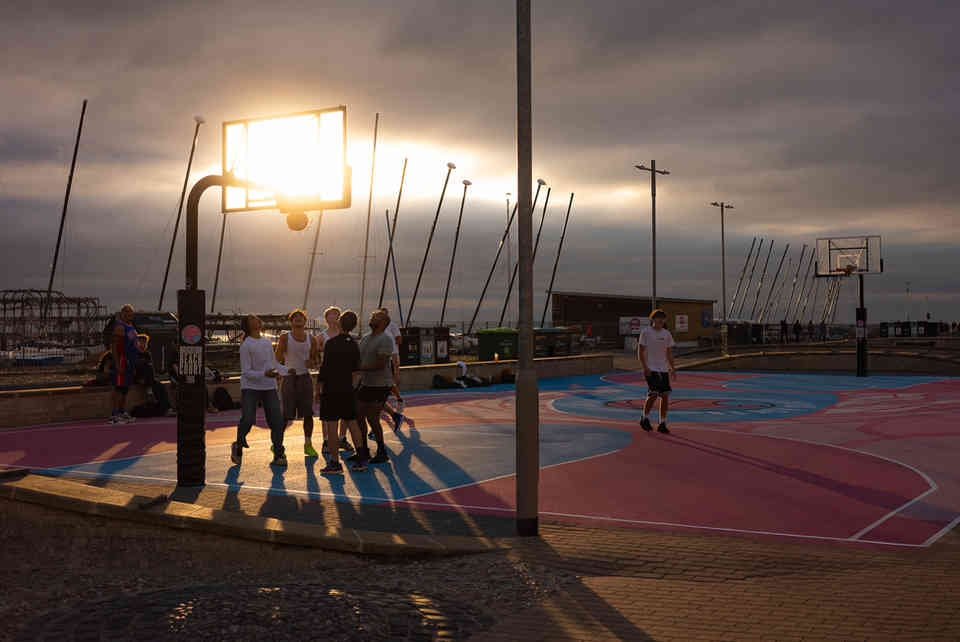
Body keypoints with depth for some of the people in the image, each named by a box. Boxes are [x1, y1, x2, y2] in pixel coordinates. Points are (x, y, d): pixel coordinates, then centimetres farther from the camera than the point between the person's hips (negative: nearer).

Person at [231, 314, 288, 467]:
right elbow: (246, 372, -11)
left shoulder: (267, 342, 13)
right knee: (247, 419, -14)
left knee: (277, 421, -5)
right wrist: (264, 374, -25)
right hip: (250, 387, -5)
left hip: (269, 387, 5)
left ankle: (278, 455, 6)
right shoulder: (245, 345, -7)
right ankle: (238, 446, 14)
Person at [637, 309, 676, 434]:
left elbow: (669, 353, 14)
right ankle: (644, 418, 8)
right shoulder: (646, 332, -5)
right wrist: (645, 367, -14)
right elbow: (640, 351, -5)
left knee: (665, 395, -2)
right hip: (650, 369, -5)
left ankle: (662, 424, 6)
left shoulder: (667, 334, 8)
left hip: (663, 369, 5)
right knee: (653, 394, -15)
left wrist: (672, 369, 4)